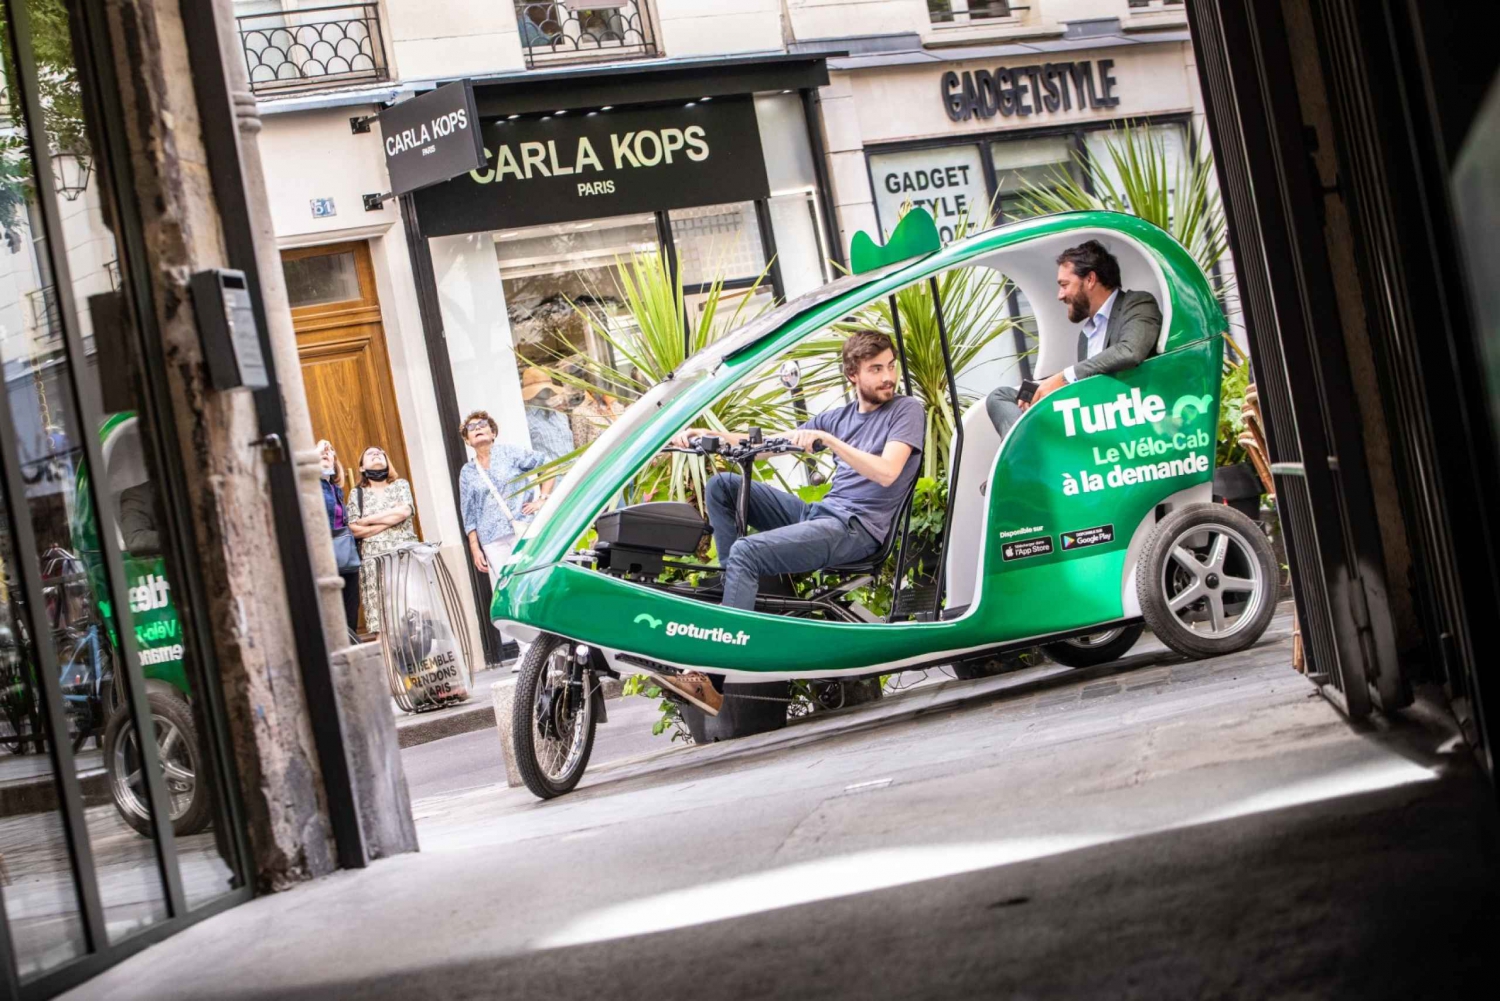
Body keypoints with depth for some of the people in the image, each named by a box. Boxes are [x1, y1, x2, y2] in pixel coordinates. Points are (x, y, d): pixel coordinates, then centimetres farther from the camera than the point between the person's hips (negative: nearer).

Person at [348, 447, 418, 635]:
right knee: (381, 613, -8)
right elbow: (354, 530, -1)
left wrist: (368, 520, -4)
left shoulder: (400, 485, 13)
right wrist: (389, 522, -5)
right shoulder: (357, 494, 11)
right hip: (375, 558, 0)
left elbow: (404, 511, -7)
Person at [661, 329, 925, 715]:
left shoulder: (908, 410, 0)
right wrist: (707, 435, 5)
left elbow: (886, 473, -16)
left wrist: (827, 440, -24)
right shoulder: (841, 416, 20)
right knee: (723, 485, 2)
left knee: (746, 552, -26)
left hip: (856, 529, -8)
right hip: (818, 513, 8)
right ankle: (731, 587, -6)